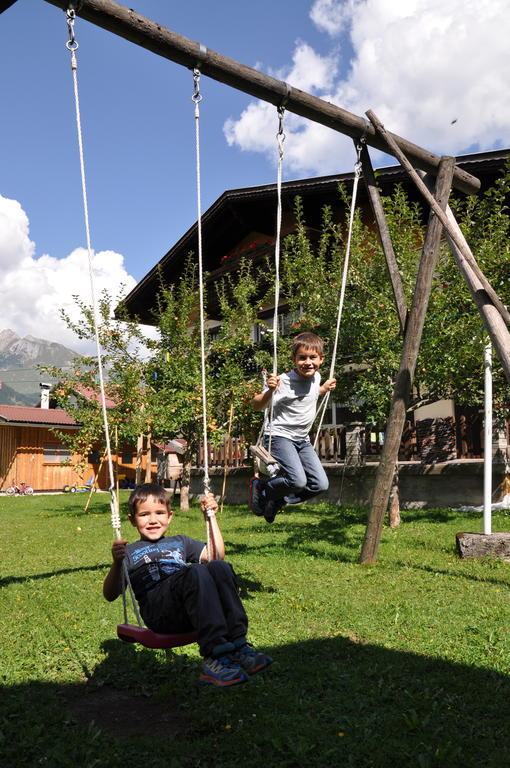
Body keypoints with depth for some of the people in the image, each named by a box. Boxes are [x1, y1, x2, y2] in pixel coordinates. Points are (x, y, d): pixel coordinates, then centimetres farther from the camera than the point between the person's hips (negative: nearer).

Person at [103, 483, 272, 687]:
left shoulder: (180, 542, 33)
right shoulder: (130, 553, 20)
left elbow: (217, 555, 22)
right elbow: (110, 595, 6)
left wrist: (211, 517, 18)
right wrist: (117, 563, -13)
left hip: (192, 608, 4)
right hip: (158, 612, -4)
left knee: (219, 567, -26)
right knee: (195, 572, -33)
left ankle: (237, 645, -32)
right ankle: (215, 654, -41)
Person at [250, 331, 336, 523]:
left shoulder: (316, 377, 3)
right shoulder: (285, 381, -20)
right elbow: (257, 406, -23)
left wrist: (325, 389, 13)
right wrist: (270, 391, -40)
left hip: (302, 439, 8)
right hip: (280, 435, -7)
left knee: (320, 484, -1)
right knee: (298, 480, -26)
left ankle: (277, 501, 17)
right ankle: (260, 487, 2)